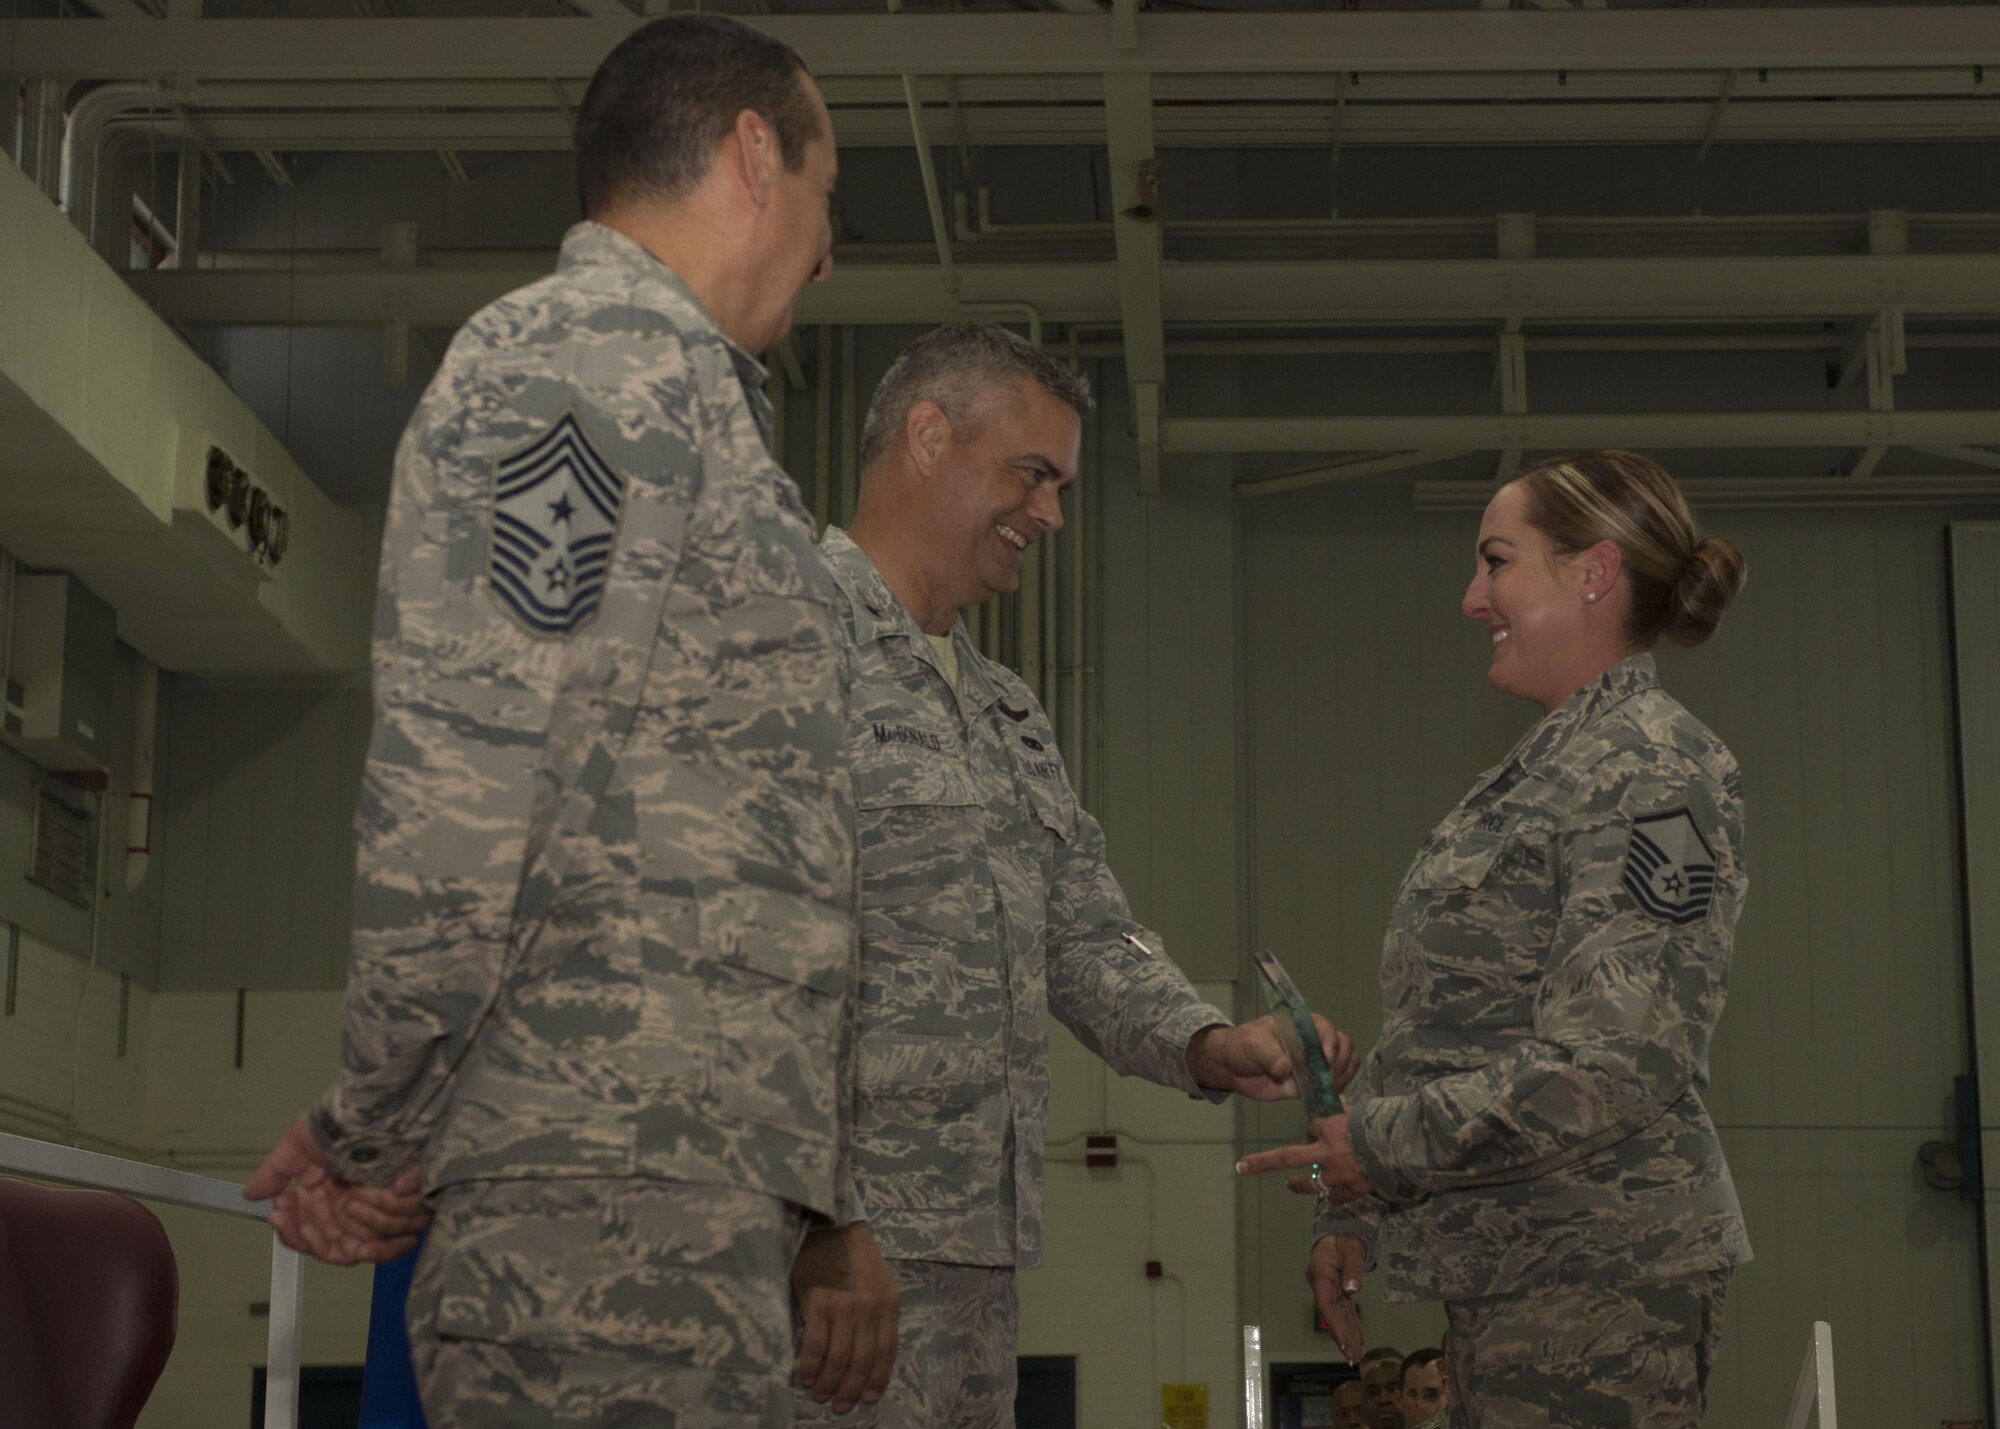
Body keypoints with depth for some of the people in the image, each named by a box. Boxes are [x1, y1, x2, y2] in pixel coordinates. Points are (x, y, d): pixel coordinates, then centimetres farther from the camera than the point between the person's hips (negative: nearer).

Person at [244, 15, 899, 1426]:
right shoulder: (602, 357, -6)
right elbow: (457, 799, -17)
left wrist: (818, 1213, 23)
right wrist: (372, 1137, -8)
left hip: (697, 1214, 10)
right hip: (616, 1214, -10)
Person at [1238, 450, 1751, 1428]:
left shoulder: (1652, 770, -12)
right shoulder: (1545, 766, 17)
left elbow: (1619, 1063, -20)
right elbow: (1442, 1036, 19)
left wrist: (1383, 1147, -15)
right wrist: (1357, 1215, 13)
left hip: (1594, 1274, -9)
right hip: (1507, 1272, 9)